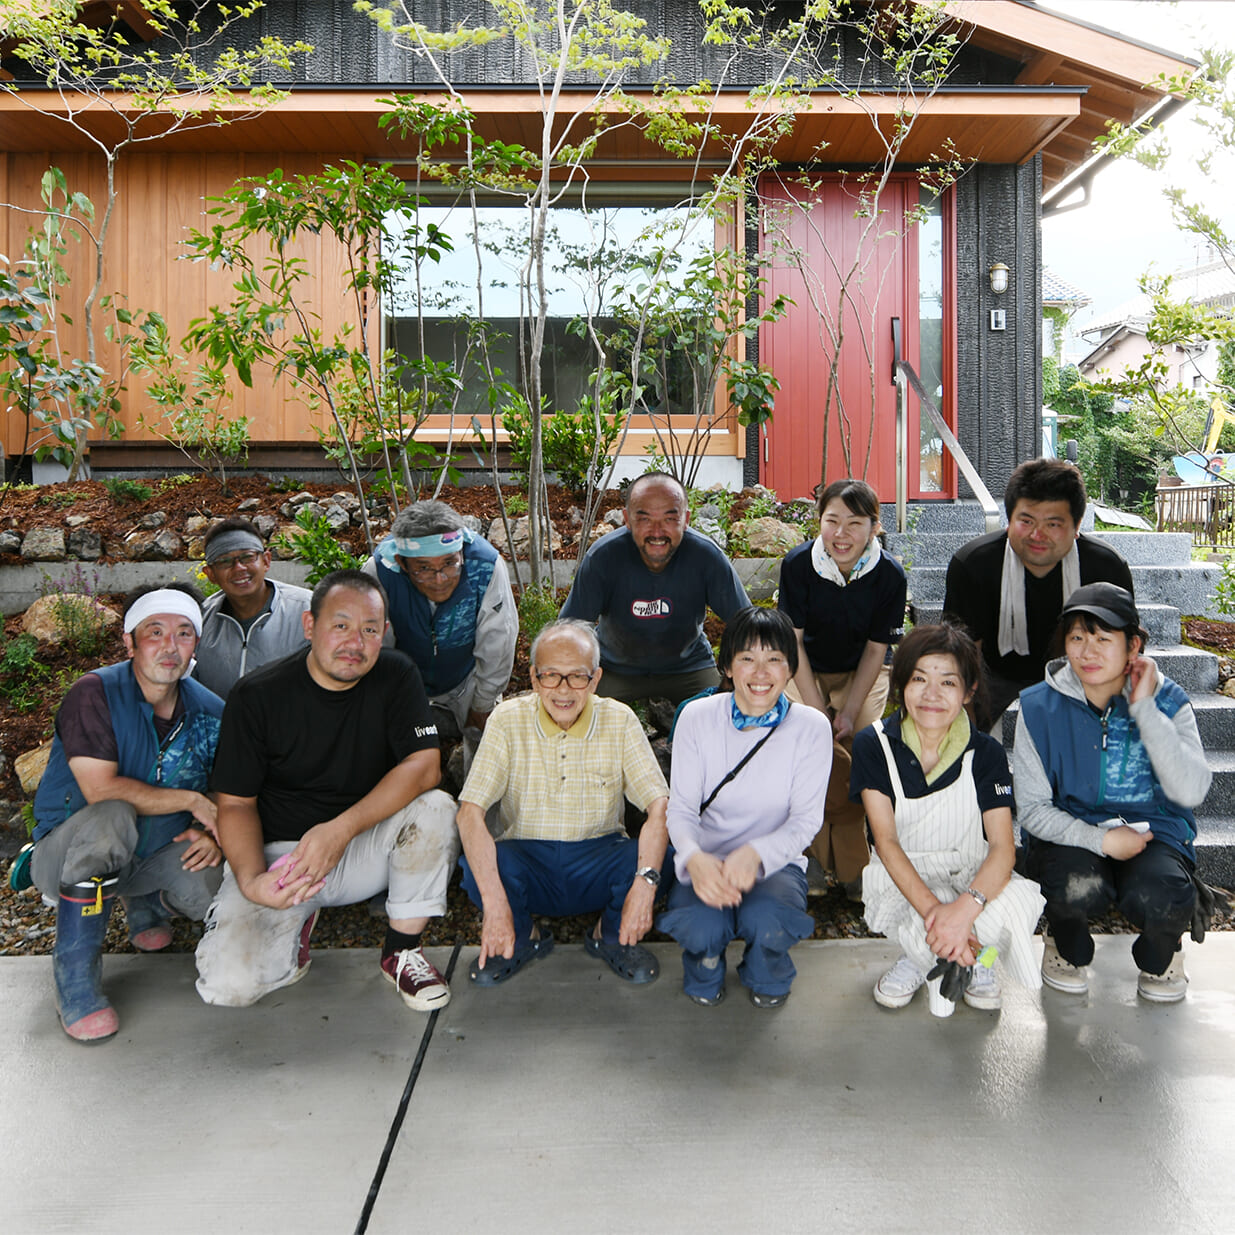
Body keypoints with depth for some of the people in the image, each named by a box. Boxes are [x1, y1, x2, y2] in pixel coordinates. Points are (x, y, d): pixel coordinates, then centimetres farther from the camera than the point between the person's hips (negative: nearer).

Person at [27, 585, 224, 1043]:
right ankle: (75, 978, -19)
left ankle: (144, 901, 15)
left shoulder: (209, 711, -4)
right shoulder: (94, 693, -19)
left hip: (158, 851, 4)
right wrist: (190, 801, -23)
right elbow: (101, 790, -28)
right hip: (69, 855, -4)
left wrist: (215, 832, -16)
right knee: (111, 818, -37)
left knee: (216, 890, -25)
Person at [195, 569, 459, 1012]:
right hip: (278, 850, -1)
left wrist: (342, 828, -30)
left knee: (435, 809, -28)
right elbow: (235, 803, -7)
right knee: (228, 984, -22)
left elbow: (424, 766, -18)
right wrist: (250, 880, -26)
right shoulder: (258, 695, -11)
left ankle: (401, 950, -7)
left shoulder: (396, 676, -8)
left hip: (365, 848, 2)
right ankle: (297, 924, 13)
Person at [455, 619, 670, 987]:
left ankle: (612, 936, 5)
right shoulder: (507, 721, -10)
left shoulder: (620, 721, -7)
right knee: (477, 865, -31)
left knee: (663, 856, -28)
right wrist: (495, 902, -31)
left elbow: (659, 806, -15)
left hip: (599, 864, 1)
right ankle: (520, 940, 4)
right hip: (526, 862, 0)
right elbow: (470, 812, -19)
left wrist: (645, 882, -33)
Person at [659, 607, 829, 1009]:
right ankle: (705, 975, 10)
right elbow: (680, 807, -7)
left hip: (775, 861, 0)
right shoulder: (697, 717, -6)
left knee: (766, 922, -32)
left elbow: (806, 819, -9)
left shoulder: (811, 727, -7)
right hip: (707, 860, 0)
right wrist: (695, 858, -31)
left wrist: (756, 854, -31)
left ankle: (766, 977, 8)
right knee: (701, 927, -31)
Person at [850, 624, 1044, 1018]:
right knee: (928, 935, -34)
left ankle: (975, 957, 4)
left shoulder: (986, 752, -8)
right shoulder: (873, 745, -11)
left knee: (1017, 906, -31)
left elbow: (1003, 846, -16)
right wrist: (932, 908, -32)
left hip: (972, 874, 2)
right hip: (902, 879, -2)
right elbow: (886, 840, -16)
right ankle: (920, 956, 5)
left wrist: (965, 907, -36)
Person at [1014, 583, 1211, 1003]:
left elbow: (1191, 792, -21)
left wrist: (1144, 709, -22)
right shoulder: (1040, 707, -7)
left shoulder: (1167, 701, -5)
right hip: (1071, 834, 0)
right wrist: (1099, 839, -20)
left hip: (1152, 831, 1)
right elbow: (1032, 809, -5)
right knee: (1078, 886, -34)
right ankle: (1067, 949, 5)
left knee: (1161, 897, -32)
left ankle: (1161, 957, 8)